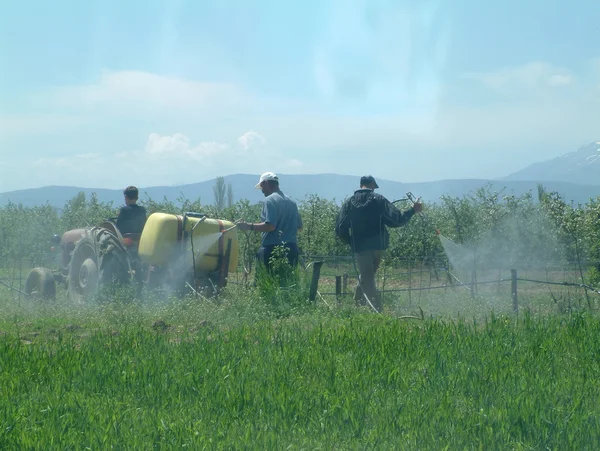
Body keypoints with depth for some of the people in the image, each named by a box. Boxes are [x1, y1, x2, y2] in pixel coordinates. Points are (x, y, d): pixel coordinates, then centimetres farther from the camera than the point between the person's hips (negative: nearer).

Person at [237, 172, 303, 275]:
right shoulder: (291, 202, 16)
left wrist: (249, 226, -13)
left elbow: (270, 226, -19)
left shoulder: (270, 200, -9)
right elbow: (299, 226, 21)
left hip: (273, 248, -8)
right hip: (291, 249, 8)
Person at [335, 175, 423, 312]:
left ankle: (378, 311, -7)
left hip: (360, 248, -1)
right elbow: (396, 220, -7)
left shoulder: (349, 203, 2)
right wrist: (413, 210, 5)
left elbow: (340, 230, 1)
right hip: (378, 246, 1)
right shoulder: (379, 200, -2)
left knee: (367, 281, 4)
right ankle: (359, 305, 22)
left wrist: (352, 242, 17)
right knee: (367, 277, 20)